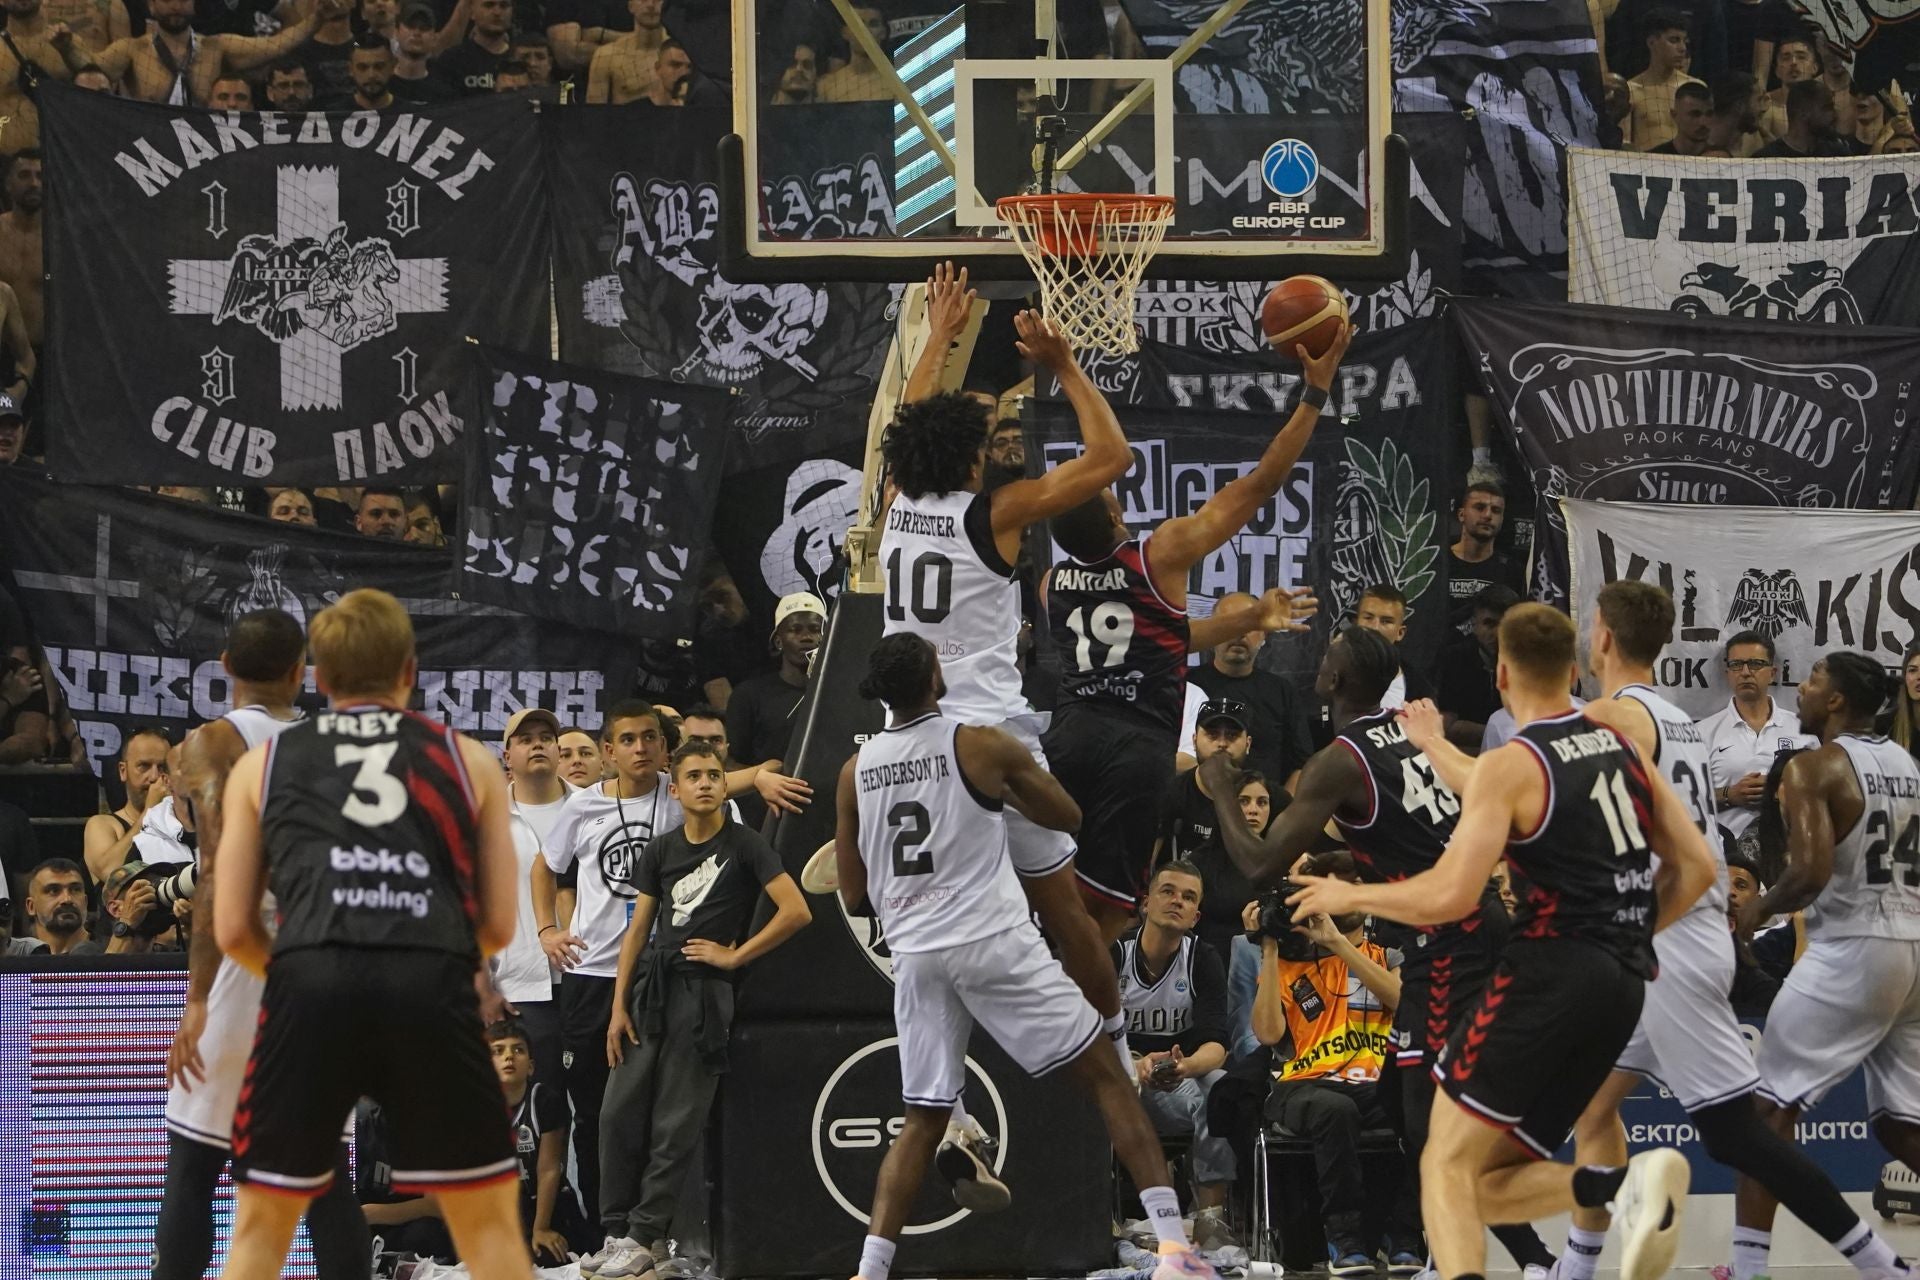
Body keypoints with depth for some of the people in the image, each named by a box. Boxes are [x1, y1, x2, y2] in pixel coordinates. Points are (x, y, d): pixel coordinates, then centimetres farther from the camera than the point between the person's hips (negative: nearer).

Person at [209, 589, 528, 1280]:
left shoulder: (262, 763, 22)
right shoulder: (468, 760, 22)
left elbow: (232, 930, 18)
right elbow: (499, 927, 21)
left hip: (311, 983, 0)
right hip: (433, 988, 0)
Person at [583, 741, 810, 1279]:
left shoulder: (744, 845, -2)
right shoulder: (661, 850, 12)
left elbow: (796, 911, -11)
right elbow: (638, 929, 13)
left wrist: (734, 956, -7)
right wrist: (619, 1007, 6)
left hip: (703, 991, -5)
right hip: (650, 986, 5)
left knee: (675, 1125, -4)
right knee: (619, 1113, 2)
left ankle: (646, 1236, 1)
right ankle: (617, 1230, 9)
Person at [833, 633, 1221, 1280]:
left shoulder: (855, 772, 6)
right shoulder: (983, 746, -5)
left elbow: (855, 896, 11)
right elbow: (1069, 817, 9)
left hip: (915, 954, 4)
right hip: (995, 941, -4)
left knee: (922, 1120, 14)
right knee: (1106, 1077, 3)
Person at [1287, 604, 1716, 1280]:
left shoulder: (1508, 767, -7)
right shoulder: (1624, 748, 15)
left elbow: (1449, 897, -15)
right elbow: (1696, 868, 15)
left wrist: (1348, 896, 0)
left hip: (1553, 972, -7)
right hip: (1623, 988, 7)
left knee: (1447, 1162, -7)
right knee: (1487, 1187, 11)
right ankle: (1632, 1183, -15)